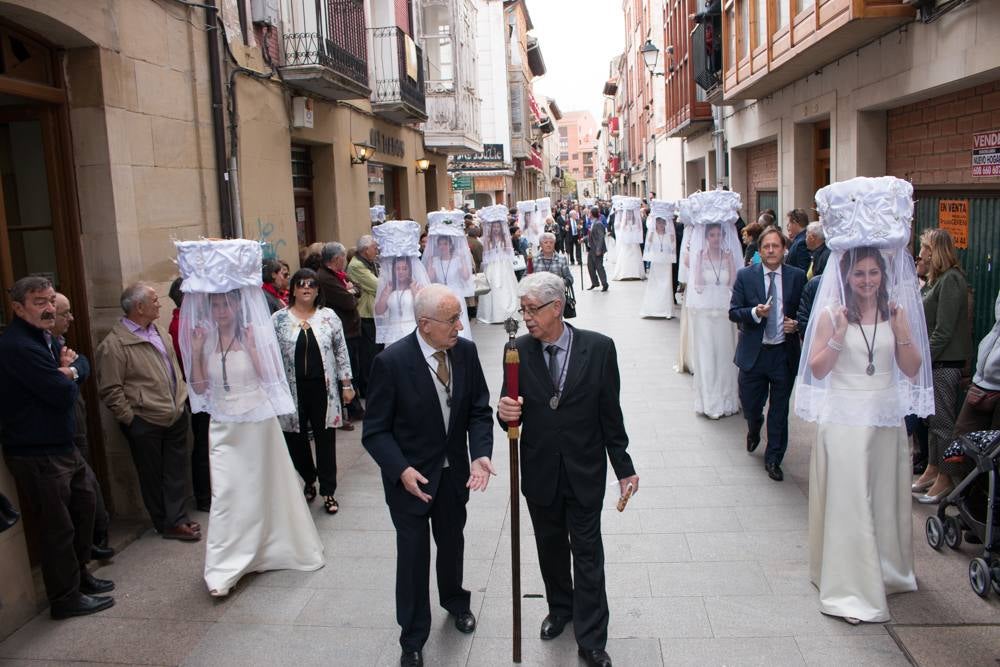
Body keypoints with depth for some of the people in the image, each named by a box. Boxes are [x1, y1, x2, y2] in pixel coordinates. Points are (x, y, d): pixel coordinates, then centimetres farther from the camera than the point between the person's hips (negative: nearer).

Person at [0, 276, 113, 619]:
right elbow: (64, 395, -24)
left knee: (84, 504, 20)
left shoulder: (38, 339, 12)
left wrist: (65, 371, -9)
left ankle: (79, 574, 37)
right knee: (58, 525, 1)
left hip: (61, 445, 10)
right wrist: (67, 374, -4)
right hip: (37, 454, -10)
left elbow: (80, 369, 12)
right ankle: (65, 598, 15)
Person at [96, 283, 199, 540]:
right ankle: (166, 524, 22)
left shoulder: (160, 333, 9)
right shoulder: (114, 344, -15)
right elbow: (110, 391, -15)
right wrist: (130, 419, -13)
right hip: (146, 424, -7)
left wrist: (182, 399, 13)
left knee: (176, 471, 13)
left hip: (176, 417, 7)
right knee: (153, 476, 9)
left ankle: (177, 519, 26)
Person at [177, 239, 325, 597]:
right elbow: (199, 388, 0)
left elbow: (271, 378, -12)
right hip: (224, 426, 2)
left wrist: (252, 348, -20)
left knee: (265, 485, 11)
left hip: (258, 422, -2)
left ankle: (270, 549, 32)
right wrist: (196, 351, -10)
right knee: (226, 492, -2)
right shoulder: (203, 338, 2)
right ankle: (223, 570, 3)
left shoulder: (257, 333, -7)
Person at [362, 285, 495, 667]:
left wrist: (480, 454, -19)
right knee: (413, 554, 9)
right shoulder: (392, 361, -23)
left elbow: (479, 410, -3)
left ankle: (455, 600, 55)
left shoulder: (466, 351, -11)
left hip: (454, 473, 4)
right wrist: (401, 470, -30)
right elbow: (375, 430, -16)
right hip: (411, 476, -4)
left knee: (451, 542, 25)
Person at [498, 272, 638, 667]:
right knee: (551, 547, 20)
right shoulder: (519, 351, -7)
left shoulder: (598, 348, -11)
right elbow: (512, 412, -1)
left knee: (587, 554, 6)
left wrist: (623, 467, -1)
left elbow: (610, 412, -5)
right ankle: (560, 608, 44)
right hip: (540, 471, 2)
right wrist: (506, 414, -26)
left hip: (585, 471, -2)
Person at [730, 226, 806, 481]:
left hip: (784, 353, 0)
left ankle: (773, 460, 23)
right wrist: (755, 313, -22)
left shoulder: (797, 276, 0)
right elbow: (733, 312, -3)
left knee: (779, 411, 7)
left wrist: (797, 324, -13)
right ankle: (754, 428, 47)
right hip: (753, 352, 0)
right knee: (750, 406, 10)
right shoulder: (745, 276, -1)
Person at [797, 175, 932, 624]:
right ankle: (850, 589, 10)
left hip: (887, 418, 4)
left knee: (886, 497, 14)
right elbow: (817, 369, -8)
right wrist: (838, 336, -20)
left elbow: (913, 370, 2)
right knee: (848, 501, 0)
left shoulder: (896, 312, 3)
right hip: (844, 419, -3)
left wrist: (901, 331, -12)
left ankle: (887, 570, 36)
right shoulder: (832, 314, -6)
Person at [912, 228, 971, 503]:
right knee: (932, 417, 16)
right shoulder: (937, 279, 14)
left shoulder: (951, 280, -16)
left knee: (942, 419, -2)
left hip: (946, 362, -10)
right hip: (933, 360, 10)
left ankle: (945, 479, 8)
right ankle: (932, 469, 27)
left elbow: (944, 330, -20)